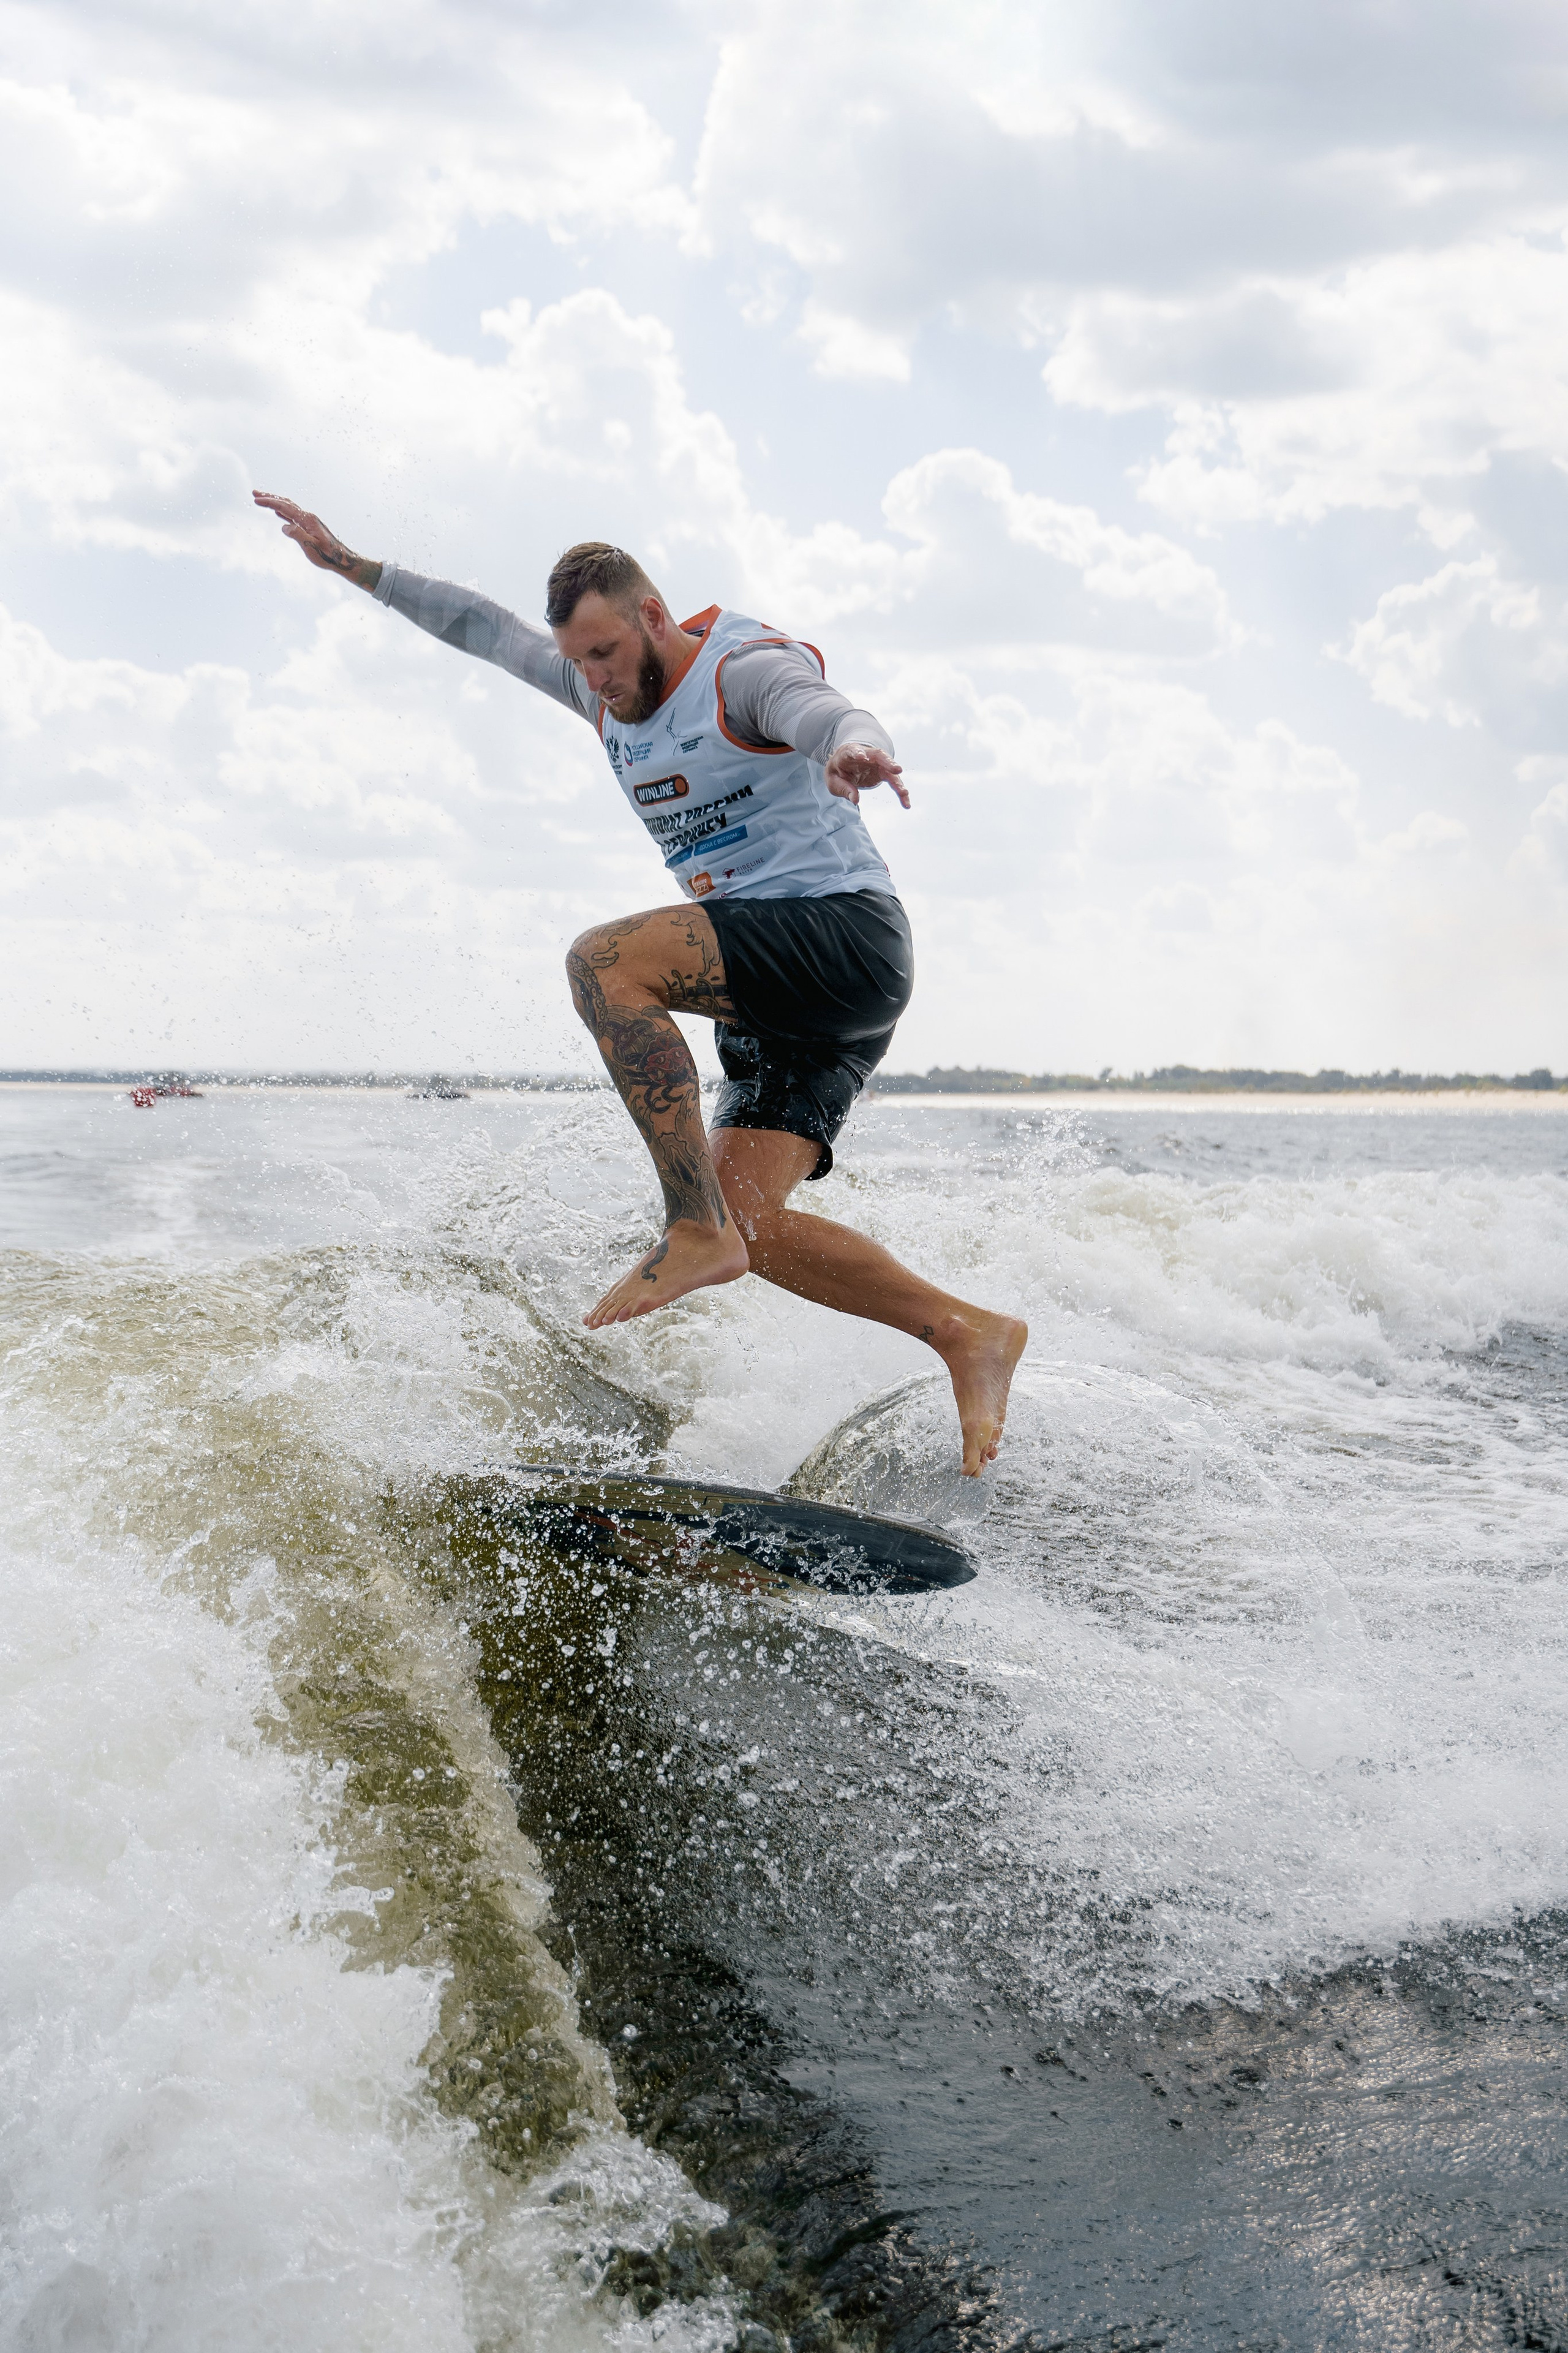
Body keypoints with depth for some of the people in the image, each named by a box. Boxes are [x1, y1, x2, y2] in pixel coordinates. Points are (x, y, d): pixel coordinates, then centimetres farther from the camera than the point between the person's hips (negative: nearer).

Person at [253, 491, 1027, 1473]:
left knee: (606, 959, -26)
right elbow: (482, 626, 25)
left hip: (847, 931, -9)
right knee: (749, 1224, -7)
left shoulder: (745, 669, -10)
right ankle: (969, 1333, -2)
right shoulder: (608, 692, 15)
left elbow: (817, 704, -33)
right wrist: (348, 563, 25)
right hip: (770, 1003, 9)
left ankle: (696, 1229, -27)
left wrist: (854, 744, -57)